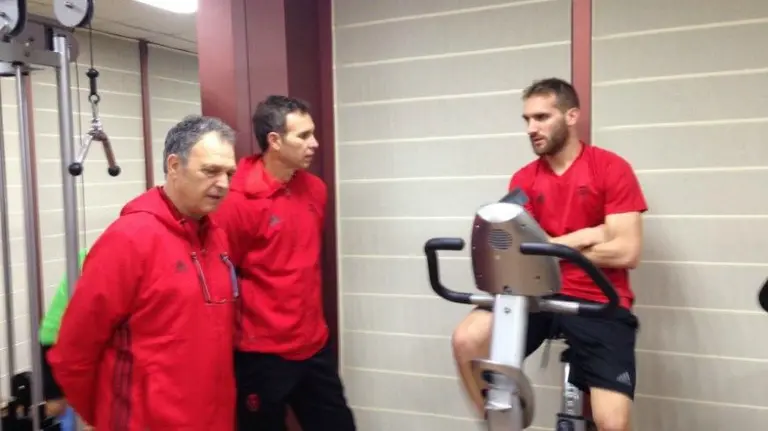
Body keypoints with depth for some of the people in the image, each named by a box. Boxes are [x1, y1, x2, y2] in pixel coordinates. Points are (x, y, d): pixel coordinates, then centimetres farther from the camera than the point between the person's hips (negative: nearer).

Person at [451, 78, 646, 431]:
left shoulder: (611, 168, -4)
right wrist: (584, 236, -10)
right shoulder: (523, 180, 6)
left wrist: (550, 246, -6)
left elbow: (626, 252, -11)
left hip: (598, 303, -3)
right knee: (466, 340, -21)